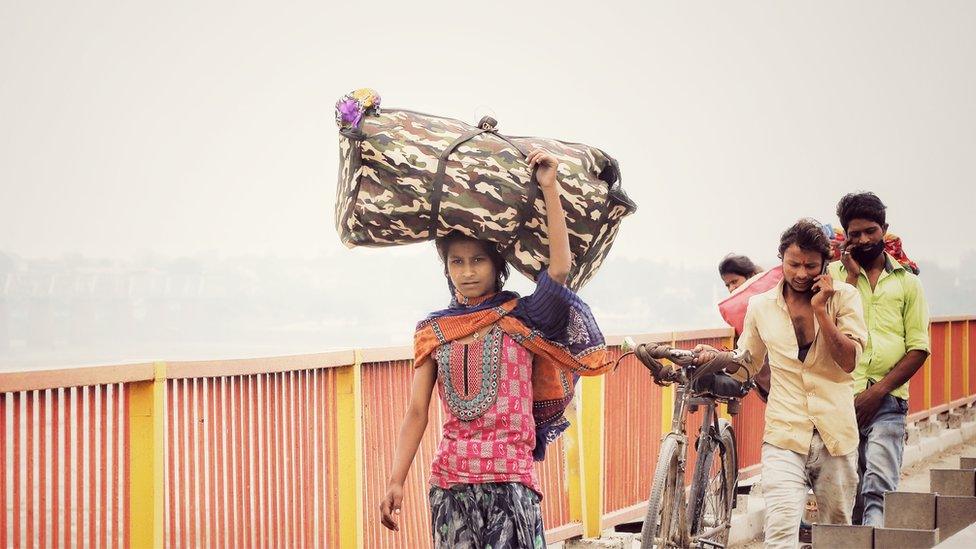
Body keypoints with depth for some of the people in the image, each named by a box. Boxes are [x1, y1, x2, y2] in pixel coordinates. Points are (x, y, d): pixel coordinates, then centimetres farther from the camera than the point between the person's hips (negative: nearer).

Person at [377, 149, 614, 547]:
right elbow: (417, 412, 6)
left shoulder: (520, 318, 4)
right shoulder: (433, 332, 10)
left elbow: (560, 267, -14)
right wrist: (396, 482, -3)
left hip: (510, 476, -2)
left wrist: (549, 187, -13)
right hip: (450, 482, 3)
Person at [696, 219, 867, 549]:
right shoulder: (761, 306, 7)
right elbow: (748, 363, 20)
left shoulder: (843, 297, 2)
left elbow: (849, 361, -8)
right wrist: (714, 357, 1)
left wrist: (820, 309, -12)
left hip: (835, 434, 0)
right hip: (785, 436, 0)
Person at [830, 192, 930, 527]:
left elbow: (918, 349, 5)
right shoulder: (834, 274, 12)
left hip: (887, 401, -1)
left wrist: (878, 391, -7)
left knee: (879, 486, -15)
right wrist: (852, 276, -3)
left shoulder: (907, 282, 11)